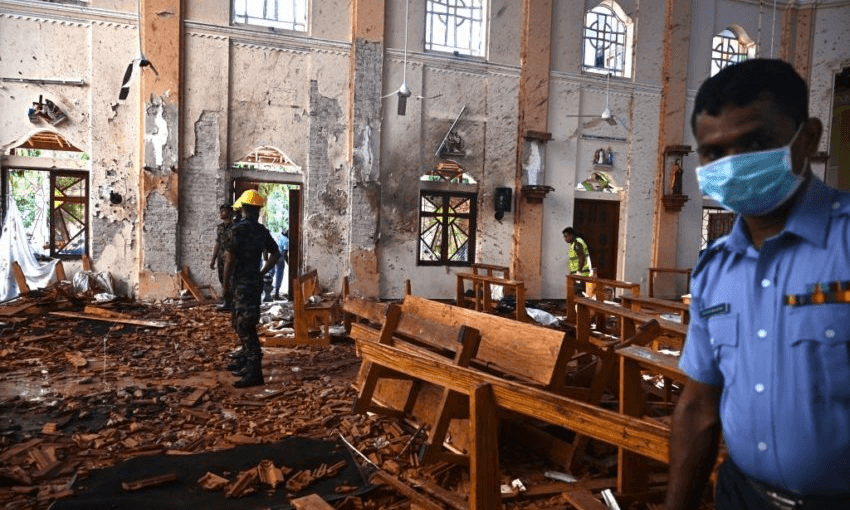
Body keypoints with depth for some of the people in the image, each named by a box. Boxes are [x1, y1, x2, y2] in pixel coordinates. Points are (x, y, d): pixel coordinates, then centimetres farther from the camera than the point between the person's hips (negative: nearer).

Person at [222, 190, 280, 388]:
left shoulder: (237, 230, -14)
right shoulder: (262, 231, 7)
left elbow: (230, 260, -15)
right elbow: (275, 254, 14)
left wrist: (226, 284, -4)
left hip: (241, 283, -8)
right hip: (255, 281, 8)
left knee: (245, 327, -7)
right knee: (242, 324, 22)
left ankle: (254, 373, -9)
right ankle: (246, 361, 34)